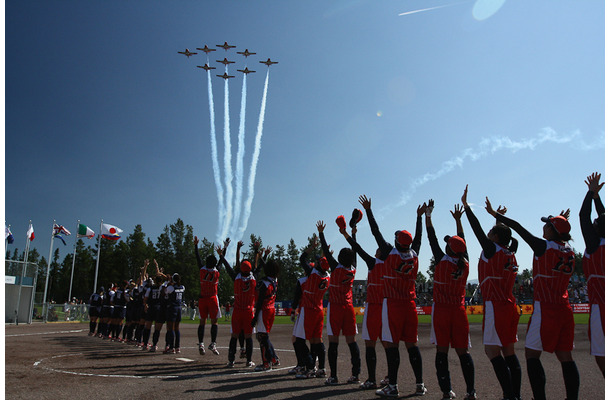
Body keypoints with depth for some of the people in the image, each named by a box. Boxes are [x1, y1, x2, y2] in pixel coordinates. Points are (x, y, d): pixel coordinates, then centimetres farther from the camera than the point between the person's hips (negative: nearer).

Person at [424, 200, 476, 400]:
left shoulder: (441, 261, -9)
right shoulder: (465, 263, 1)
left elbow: (432, 238, 0)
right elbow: (462, 241, 15)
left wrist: (428, 214, 9)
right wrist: (458, 219, 27)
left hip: (441, 310, -3)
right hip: (459, 310, 3)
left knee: (442, 351, 0)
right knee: (462, 351, 7)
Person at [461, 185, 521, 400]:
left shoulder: (492, 250, -10)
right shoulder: (510, 254, 10)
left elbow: (477, 229, -8)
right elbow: (503, 233, 29)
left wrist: (466, 205, -2)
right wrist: (499, 217, 40)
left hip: (495, 307, -8)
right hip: (510, 306, 8)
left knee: (493, 351, -4)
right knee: (509, 351, 12)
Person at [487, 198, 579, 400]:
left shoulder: (543, 246, -9)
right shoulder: (569, 252, 8)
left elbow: (517, 227, -3)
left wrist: (495, 214, 3)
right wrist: (562, 224, 34)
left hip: (545, 308, -7)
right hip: (565, 309, 7)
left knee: (532, 354, 0)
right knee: (565, 357, 10)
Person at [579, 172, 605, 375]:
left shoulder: (596, 246, -10)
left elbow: (583, 216, -5)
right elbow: (603, 218, 21)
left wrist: (591, 192, 4)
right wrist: (596, 195, 28)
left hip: (601, 306, -7)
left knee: (601, 355, -3)